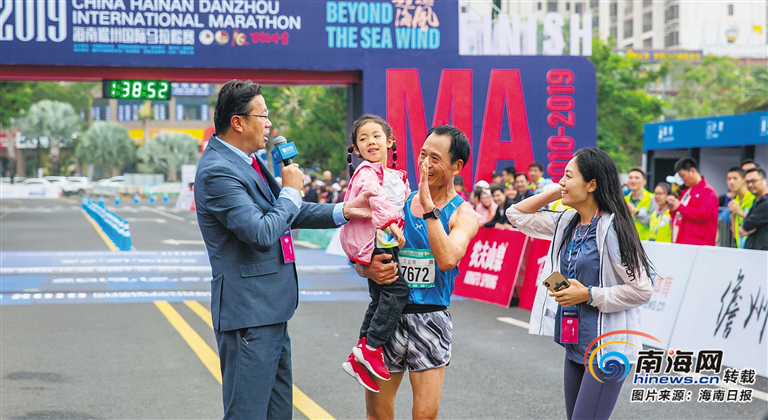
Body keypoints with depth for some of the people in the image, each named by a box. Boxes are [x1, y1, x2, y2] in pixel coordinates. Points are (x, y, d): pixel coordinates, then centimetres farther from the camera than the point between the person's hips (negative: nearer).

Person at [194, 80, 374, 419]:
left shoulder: (249, 161, 12)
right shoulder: (217, 171, -19)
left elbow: (289, 213, 19)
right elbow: (262, 233, -25)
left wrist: (342, 212, 9)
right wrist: (291, 190, -11)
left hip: (271, 309, 10)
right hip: (248, 312, -10)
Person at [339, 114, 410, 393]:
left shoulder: (396, 176, 20)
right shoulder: (367, 172, -10)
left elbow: (404, 203, 27)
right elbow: (374, 195, -29)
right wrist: (389, 222, -38)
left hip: (384, 242, 10)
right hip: (372, 240, -10)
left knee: (380, 299, 10)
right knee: (397, 289, -18)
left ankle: (358, 359, 14)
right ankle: (371, 347, -11)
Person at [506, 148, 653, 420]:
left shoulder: (611, 229, -16)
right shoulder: (566, 223, 7)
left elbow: (642, 290, -16)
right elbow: (517, 214, 15)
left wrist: (589, 295, -17)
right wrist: (555, 192, 6)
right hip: (575, 345, 8)